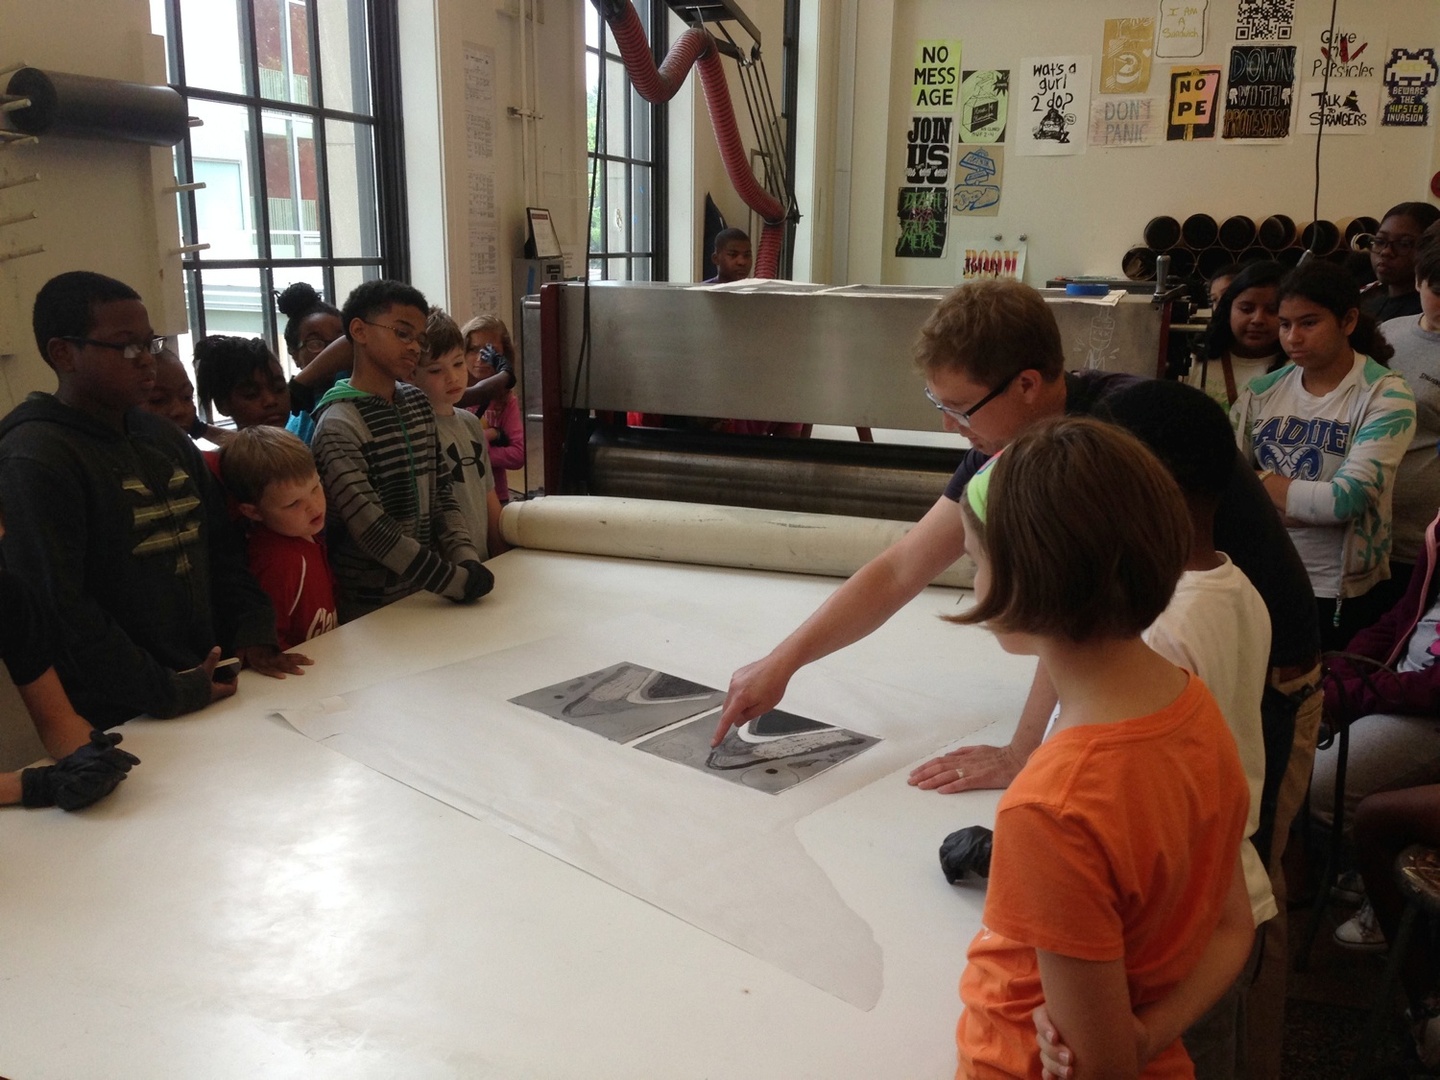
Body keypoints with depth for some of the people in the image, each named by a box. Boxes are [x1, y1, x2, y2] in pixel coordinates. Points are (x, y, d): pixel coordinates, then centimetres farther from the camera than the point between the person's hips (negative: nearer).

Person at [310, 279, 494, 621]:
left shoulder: (418, 404, 5)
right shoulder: (338, 428, -17)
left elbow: (441, 492, 6)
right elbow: (374, 531, -21)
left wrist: (466, 559, -8)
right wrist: (454, 582, -22)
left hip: (425, 594, 6)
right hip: (373, 608, -6)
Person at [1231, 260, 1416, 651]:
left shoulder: (1386, 396, -11)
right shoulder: (1261, 392, 1)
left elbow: (1345, 500, -21)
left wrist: (1259, 480, -11)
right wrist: (1311, 502, -18)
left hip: (1339, 593, -3)